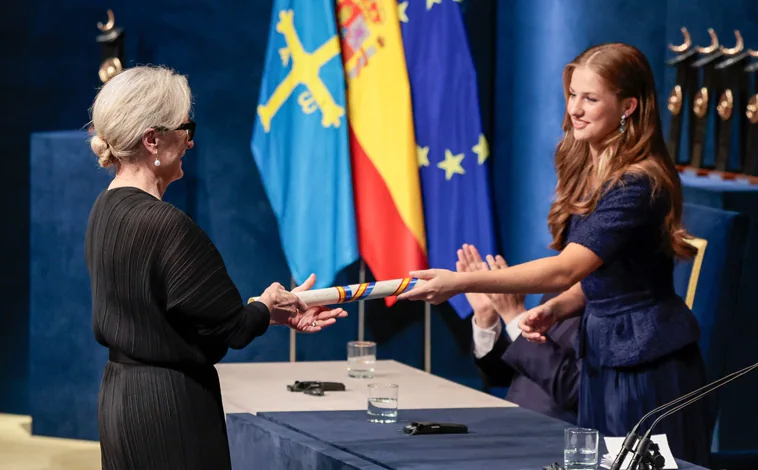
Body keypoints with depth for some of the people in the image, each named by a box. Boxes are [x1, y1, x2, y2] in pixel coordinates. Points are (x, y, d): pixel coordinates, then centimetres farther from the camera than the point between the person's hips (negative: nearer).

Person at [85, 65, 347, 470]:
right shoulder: (165, 225, -22)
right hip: (169, 408, -9)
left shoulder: (106, 210, 7)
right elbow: (229, 328, -15)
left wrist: (271, 311, 11)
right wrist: (268, 307, 6)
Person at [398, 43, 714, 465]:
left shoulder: (637, 184, -20)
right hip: (603, 355, 9)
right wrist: (554, 310, -1)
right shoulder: (587, 173, 8)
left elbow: (566, 269, -29)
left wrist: (460, 282, -32)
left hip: (649, 363, -9)